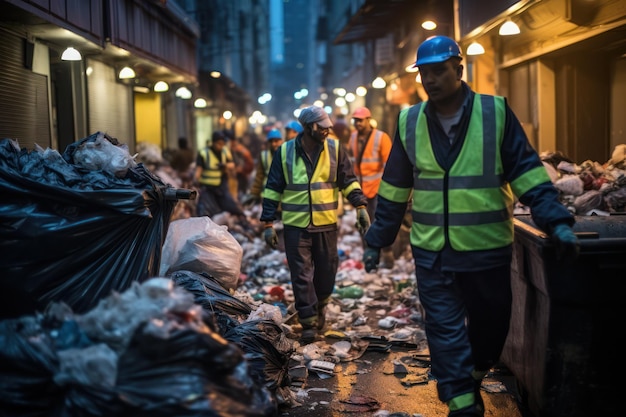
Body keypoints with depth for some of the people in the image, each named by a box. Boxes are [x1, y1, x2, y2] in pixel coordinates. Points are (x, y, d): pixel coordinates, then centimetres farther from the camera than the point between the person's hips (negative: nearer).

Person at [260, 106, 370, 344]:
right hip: (296, 225, -1)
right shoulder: (284, 152, -1)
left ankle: (321, 307, 36)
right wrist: (268, 223, -1)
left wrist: (360, 206, -7)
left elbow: (348, 181, 5)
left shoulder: (335, 149, 1)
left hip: (327, 224, 1)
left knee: (326, 271, 11)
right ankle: (309, 323, 9)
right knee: (301, 276, 0)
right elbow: (273, 189, 3)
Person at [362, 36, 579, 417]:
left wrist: (556, 221, -15)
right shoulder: (409, 122, 2)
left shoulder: (496, 113, -5)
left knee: (491, 325, 16)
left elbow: (526, 171, -5)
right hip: (432, 254, 1)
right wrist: (378, 240, 12)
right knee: (446, 331, 1)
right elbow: (394, 189, 9)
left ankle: (472, 381, 44)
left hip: (488, 249, 0)